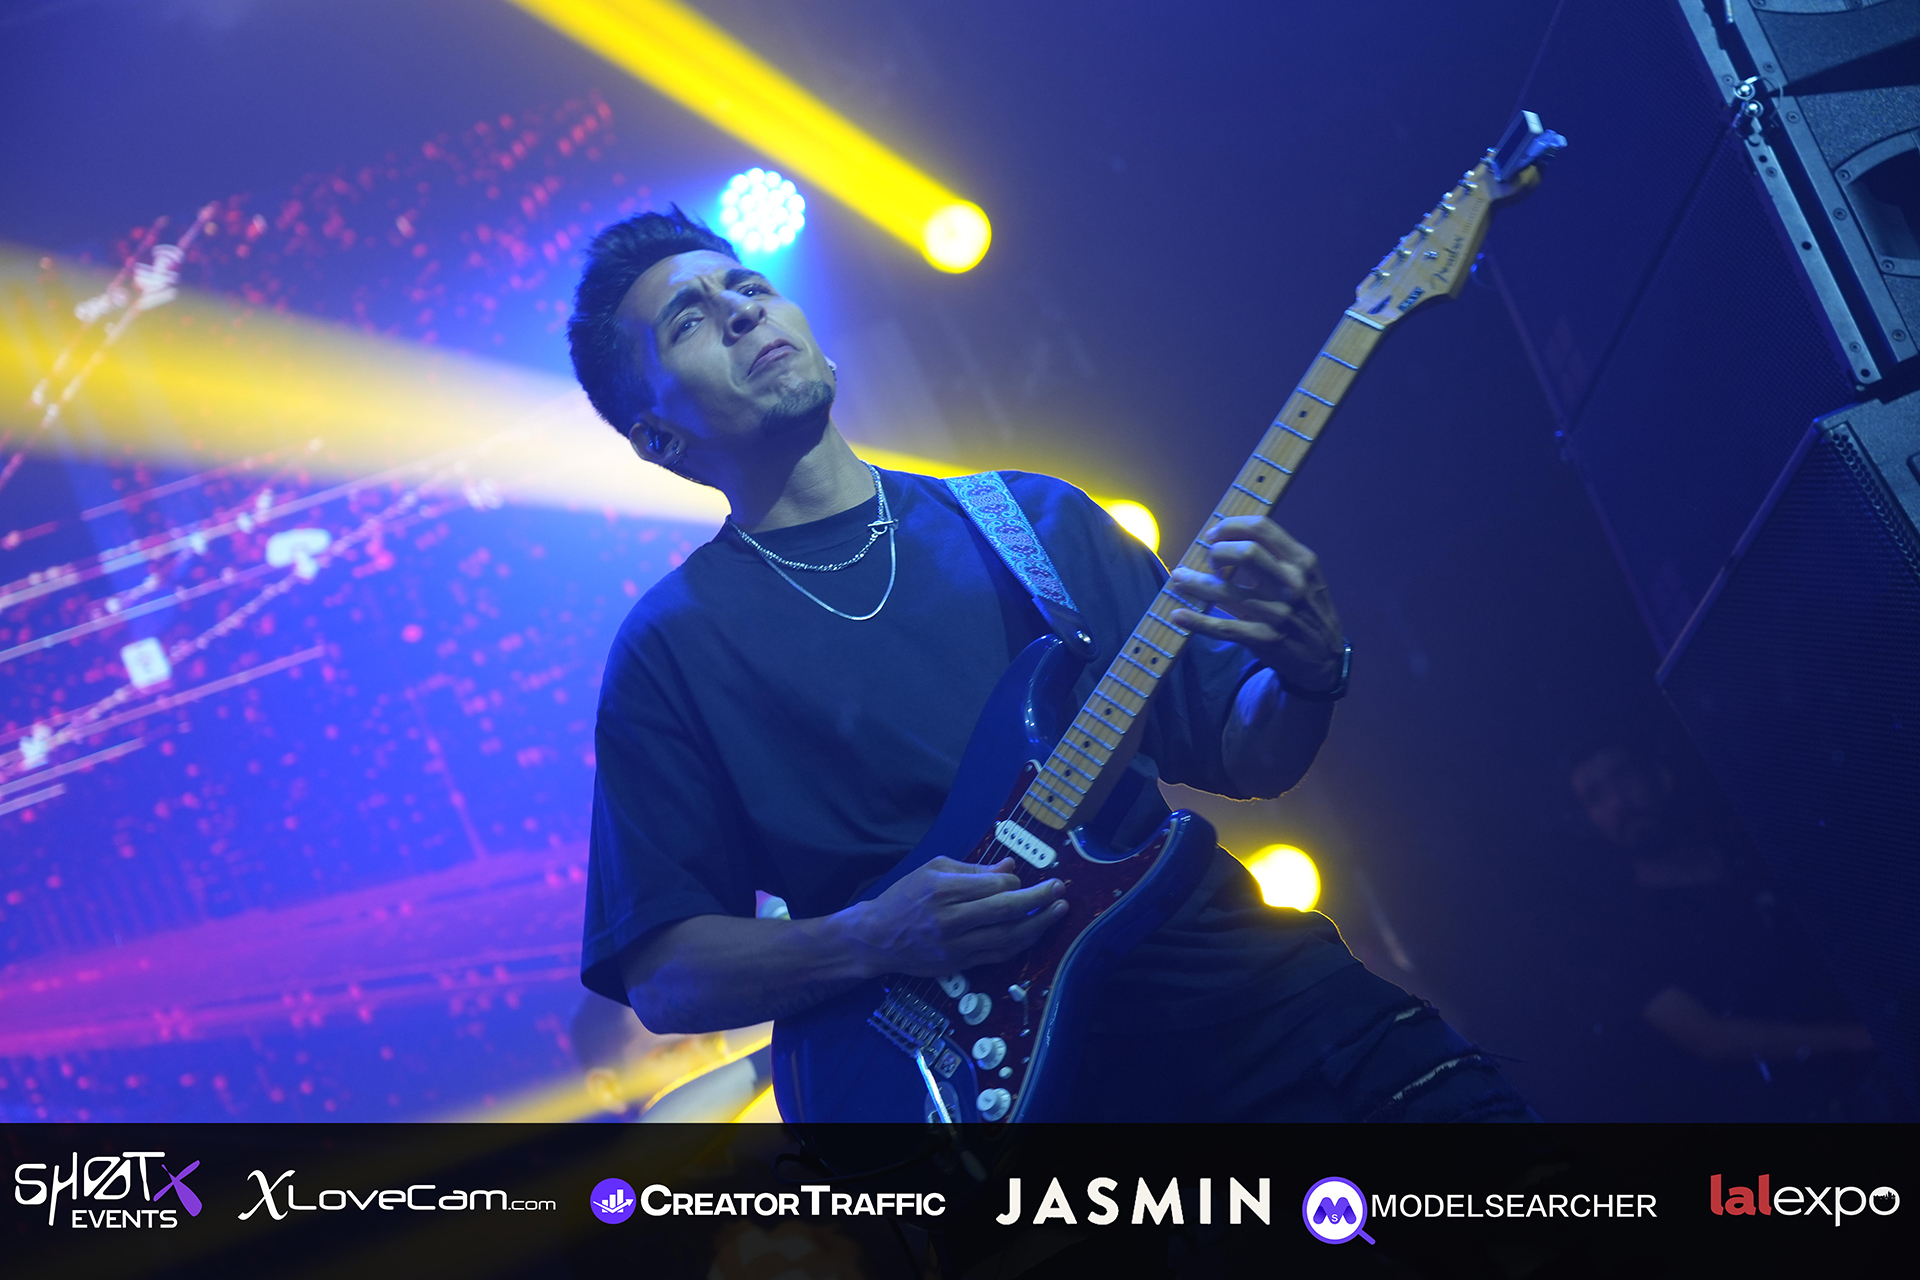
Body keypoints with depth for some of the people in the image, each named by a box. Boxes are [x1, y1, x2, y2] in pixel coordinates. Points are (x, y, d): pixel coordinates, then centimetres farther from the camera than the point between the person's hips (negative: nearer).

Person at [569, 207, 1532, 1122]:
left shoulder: (1039, 518, 16)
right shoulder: (674, 646, 6)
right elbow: (662, 974, 3)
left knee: (1466, 1099, -17)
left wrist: (1309, 672, -5)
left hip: (1217, 964, 3)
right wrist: (874, 941, -14)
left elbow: (1244, 756, 18)